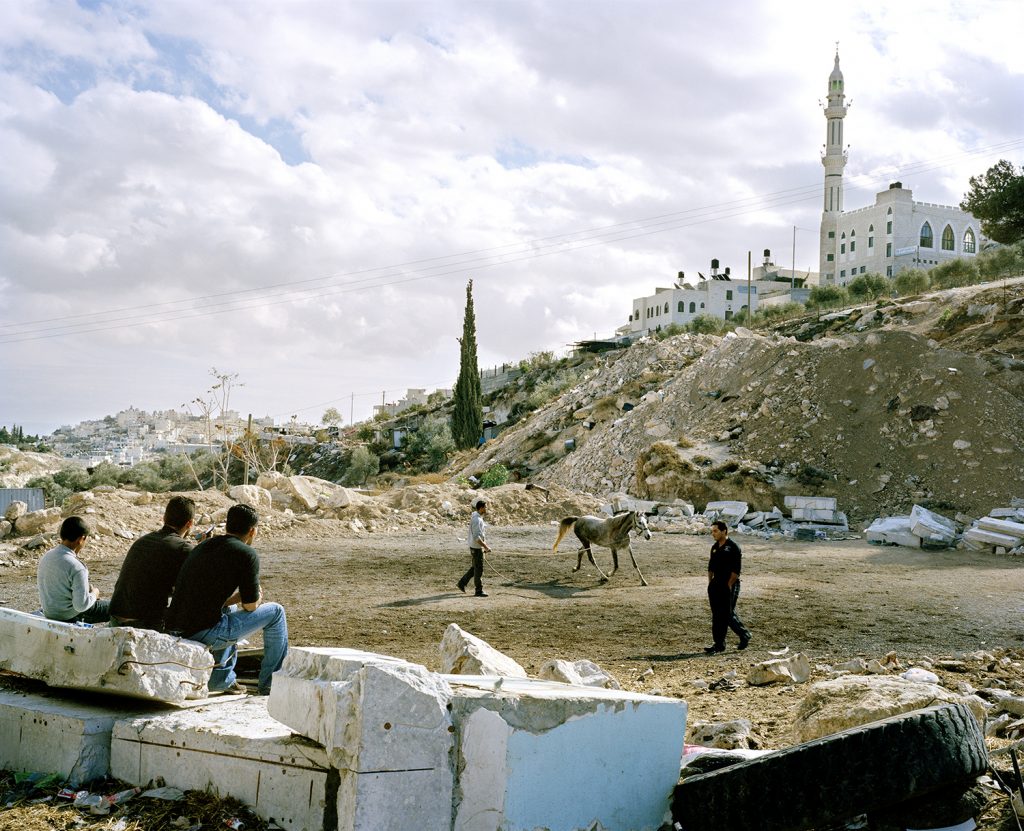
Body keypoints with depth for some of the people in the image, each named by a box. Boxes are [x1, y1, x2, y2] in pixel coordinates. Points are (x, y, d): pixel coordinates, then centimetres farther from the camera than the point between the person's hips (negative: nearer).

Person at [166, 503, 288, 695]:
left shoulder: (202, 546, 18)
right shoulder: (247, 554, -5)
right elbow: (250, 605, -2)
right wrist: (257, 597, 20)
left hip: (174, 629, 8)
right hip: (205, 633, -8)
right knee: (275, 612, 9)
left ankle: (222, 679, 32)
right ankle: (271, 684, 18)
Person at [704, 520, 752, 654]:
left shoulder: (733, 547, -11)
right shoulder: (714, 548, 12)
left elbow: (736, 570, -14)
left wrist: (729, 585, -15)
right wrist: (710, 584, 12)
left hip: (729, 586, -7)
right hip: (716, 585, 7)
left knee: (728, 615, -8)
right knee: (716, 615, 6)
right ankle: (719, 644, 12)